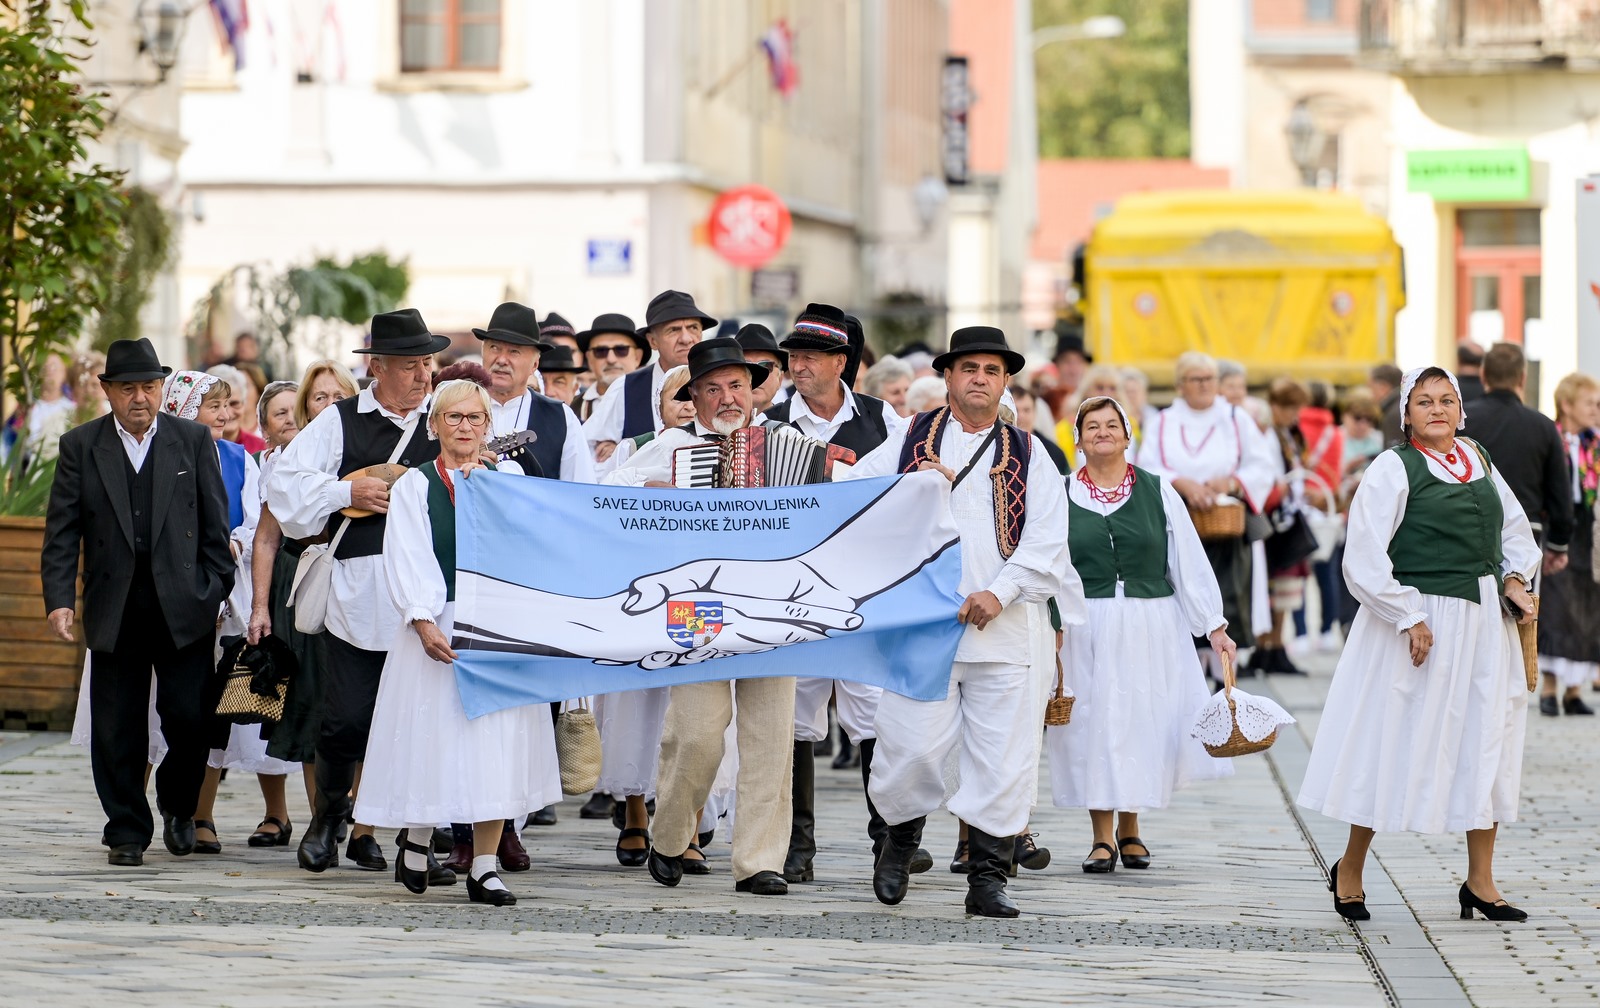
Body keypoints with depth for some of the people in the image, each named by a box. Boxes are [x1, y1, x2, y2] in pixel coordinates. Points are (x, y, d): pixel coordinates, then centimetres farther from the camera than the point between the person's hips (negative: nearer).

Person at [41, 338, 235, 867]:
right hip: (114, 612, 1)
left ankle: (178, 804, 21)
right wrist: (59, 599, -8)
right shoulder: (80, 446, 5)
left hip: (183, 607, -1)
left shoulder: (193, 440, 6)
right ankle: (127, 831, 14)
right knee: (117, 729, 3)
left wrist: (217, 594, 1)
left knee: (190, 718, -5)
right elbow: (62, 531, 2)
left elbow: (215, 525, 7)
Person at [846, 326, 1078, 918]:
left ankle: (988, 879, 6)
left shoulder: (1027, 455, 12)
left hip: (1002, 630, 1)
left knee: (1003, 759, -2)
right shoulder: (910, 442, 12)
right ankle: (901, 838, 21)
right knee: (912, 747, -7)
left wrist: (1000, 592, -10)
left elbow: (1047, 538, 2)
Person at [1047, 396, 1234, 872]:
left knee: (1145, 723, 4)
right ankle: (1103, 836, 9)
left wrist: (1214, 625, 0)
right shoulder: (1061, 496, 4)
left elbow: (1190, 561, 4)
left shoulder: (1158, 491, 4)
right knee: (1093, 726, 1)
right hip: (1086, 631, 0)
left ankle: (1130, 827, 20)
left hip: (1151, 628, 1)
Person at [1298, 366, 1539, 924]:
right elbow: (1364, 558, -15)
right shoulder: (1394, 468, -9)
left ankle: (1480, 881, 14)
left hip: (1484, 622, 6)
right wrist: (1409, 619, -17)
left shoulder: (1479, 460, 11)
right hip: (1419, 620, -6)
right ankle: (1349, 869, 18)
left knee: (1487, 743, 7)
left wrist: (1514, 579, 5)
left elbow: (1514, 529, 23)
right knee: (1395, 745, 1)